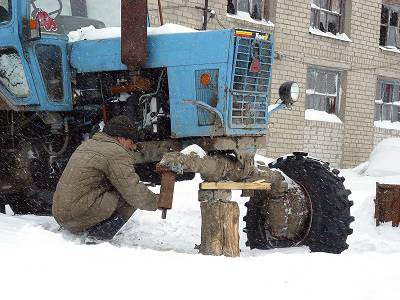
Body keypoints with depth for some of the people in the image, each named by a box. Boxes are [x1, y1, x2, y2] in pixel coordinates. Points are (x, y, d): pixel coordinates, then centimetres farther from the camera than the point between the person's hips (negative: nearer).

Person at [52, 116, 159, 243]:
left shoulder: (88, 144, 21)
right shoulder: (116, 153, -9)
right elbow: (134, 192, -14)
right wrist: (158, 201, 2)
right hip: (80, 216, -9)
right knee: (131, 199, -8)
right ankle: (98, 237, -13)